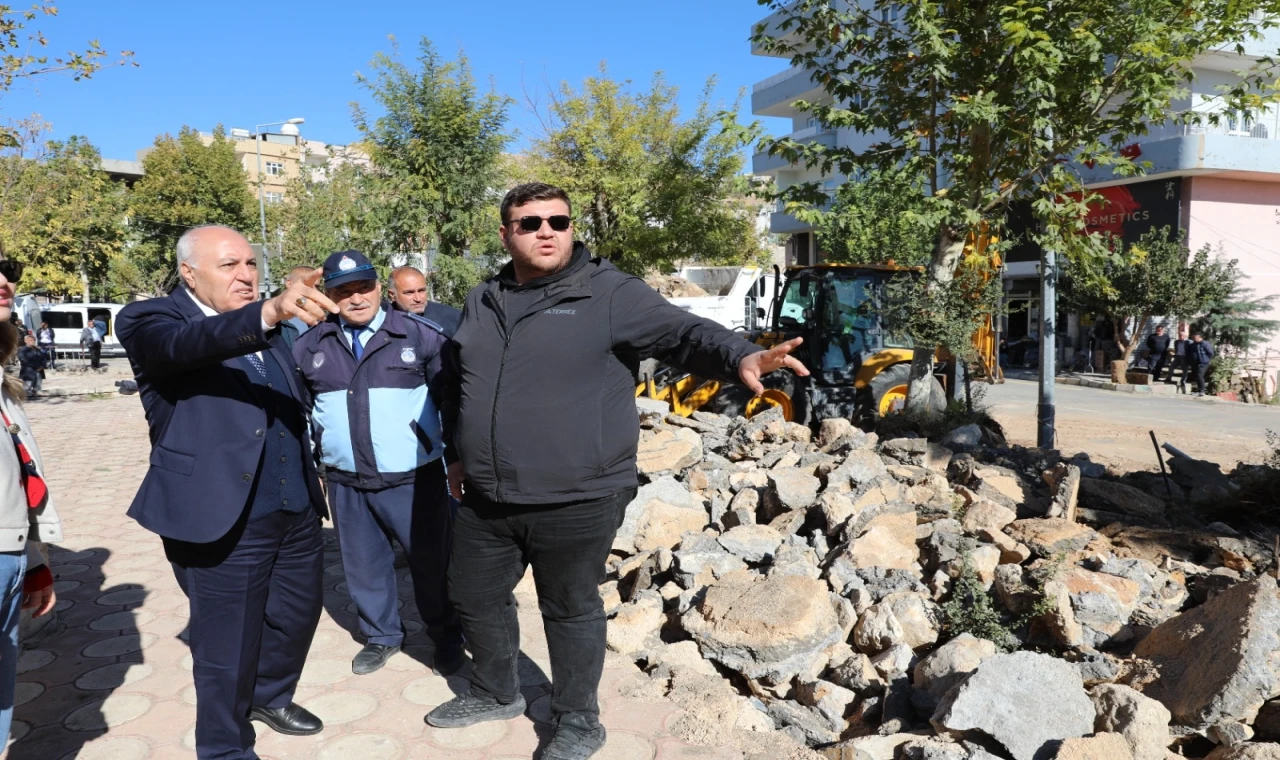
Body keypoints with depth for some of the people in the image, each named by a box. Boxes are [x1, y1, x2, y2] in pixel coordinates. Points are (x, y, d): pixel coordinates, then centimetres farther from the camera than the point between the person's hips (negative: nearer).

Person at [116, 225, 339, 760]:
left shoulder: (266, 327, 12)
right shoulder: (151, 321, -9)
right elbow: (190, 343, -33)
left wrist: (310, 475, 20)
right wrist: (269, 313, -50)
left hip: (295, 510, 7)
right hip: (223, 517, -7)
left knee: (297, 614, 21)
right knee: (228, 644, 7)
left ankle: (270, 696, 48)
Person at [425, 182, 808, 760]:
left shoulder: (608, 292, -9)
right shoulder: (483, 302, 10)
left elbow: (682, 332, -22)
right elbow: (461, 385, 22)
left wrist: (740, 356, -40)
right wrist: (457, 454, 24)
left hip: (576, 501, -6)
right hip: (486, 499, 6)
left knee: (572, 610, 10)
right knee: (476, 597, 21)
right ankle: (495, 693, 47)